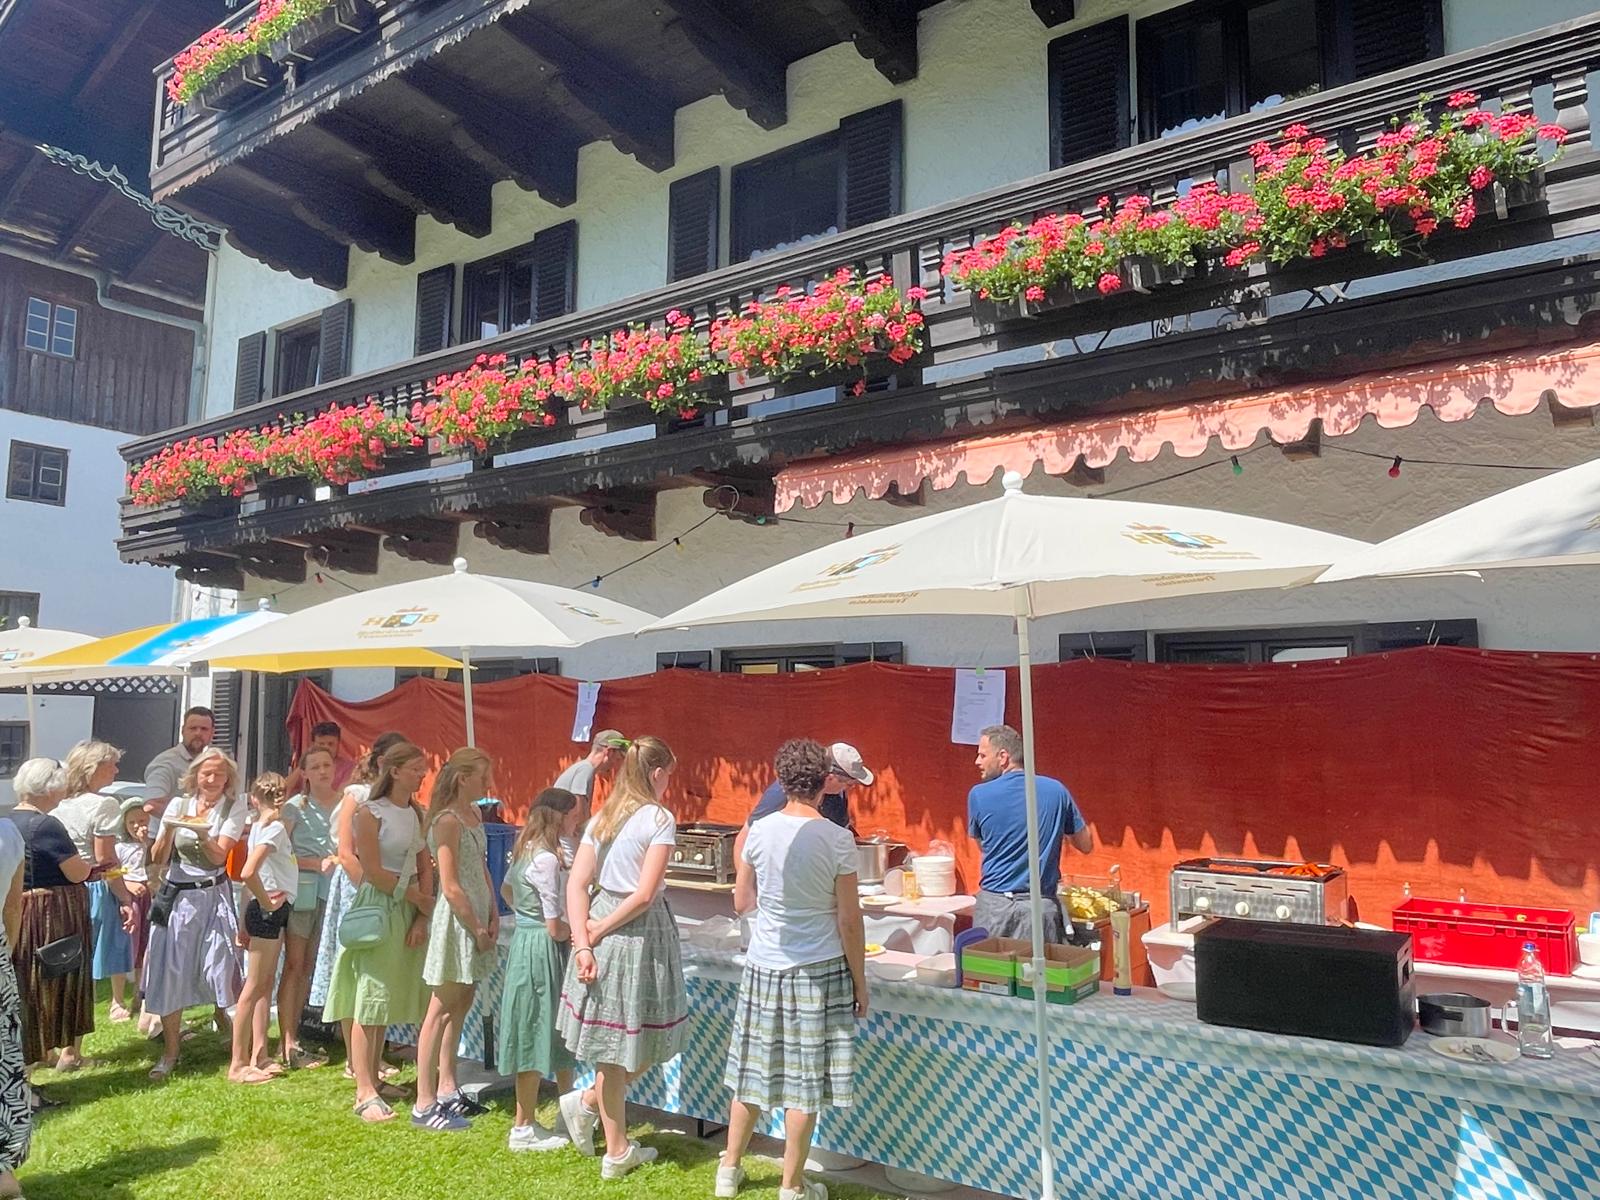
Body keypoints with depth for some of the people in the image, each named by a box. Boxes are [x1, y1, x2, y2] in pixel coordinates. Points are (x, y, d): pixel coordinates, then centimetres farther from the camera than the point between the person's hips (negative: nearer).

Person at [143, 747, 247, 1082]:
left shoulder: (233, 809, -2)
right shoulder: (179, 805, 2)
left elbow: (219, 856, -12)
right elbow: (158, 859, 0)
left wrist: (202, 834, -29)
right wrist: (169, 830, -17)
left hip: (214, 897, -1)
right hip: (176, 896, 2)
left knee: (218, 967, -2)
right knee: (170, 970, 1)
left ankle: (224, 1020, 28)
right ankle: (171, 1048, 14)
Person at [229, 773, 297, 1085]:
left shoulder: (262, 826, 8)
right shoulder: (274, 828, -17)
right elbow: (248, 872, -28)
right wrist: (266, 902, -17)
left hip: (274, 910, 9)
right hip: (269, 910, -9)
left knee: (265, 984, 13)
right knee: (254, 986, -3)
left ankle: (258, 1055, 20)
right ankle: (238, 1065, 4)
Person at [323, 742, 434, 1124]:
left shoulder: (417, 815, 9)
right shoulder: (370, 813, -9)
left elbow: (425, 869, 6)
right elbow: (372, 871, -13)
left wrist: (422, 917, -4)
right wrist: (418, 898, -8)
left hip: (409, 914, 6)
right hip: (376, 909, -6)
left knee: (388, 1002, 11)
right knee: (368, 1001, -3)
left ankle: (373, 1081, 20)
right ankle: (365, 1094, 1)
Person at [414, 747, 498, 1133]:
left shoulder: (473, 815, 11)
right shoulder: (447, 821, -17)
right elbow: (450, 887, -19)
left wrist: (493, 916, 6)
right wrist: (478, 929, -13)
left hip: (477, 918, 9)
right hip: (456, 920, -9)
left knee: (461, 1006, 16)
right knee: (441, 1011, -2)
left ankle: (447, 1089, 28)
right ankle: (424, 1105, 7)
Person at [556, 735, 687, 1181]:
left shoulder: (601, 818, 8)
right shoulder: (659, 819, -11)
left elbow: (576, 885, 1)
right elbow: (645, 895, -17)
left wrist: (583, 942, -4)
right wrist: (601, 929, -7)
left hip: (603, 922, 7)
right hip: (641, 932, -7)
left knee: (615, 1042, 17)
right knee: (644, 1040, 15)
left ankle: (618, 1151, 23)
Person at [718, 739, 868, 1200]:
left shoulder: (760, 831, -3)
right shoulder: (838, 839, -12)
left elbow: (741, 902, 8)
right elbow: (849, 921, -9)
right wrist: (860, 982, 1)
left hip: (764, 967, 4)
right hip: (819, 971, -3)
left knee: (752, 1073, 17)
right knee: (804, 1083, 8)